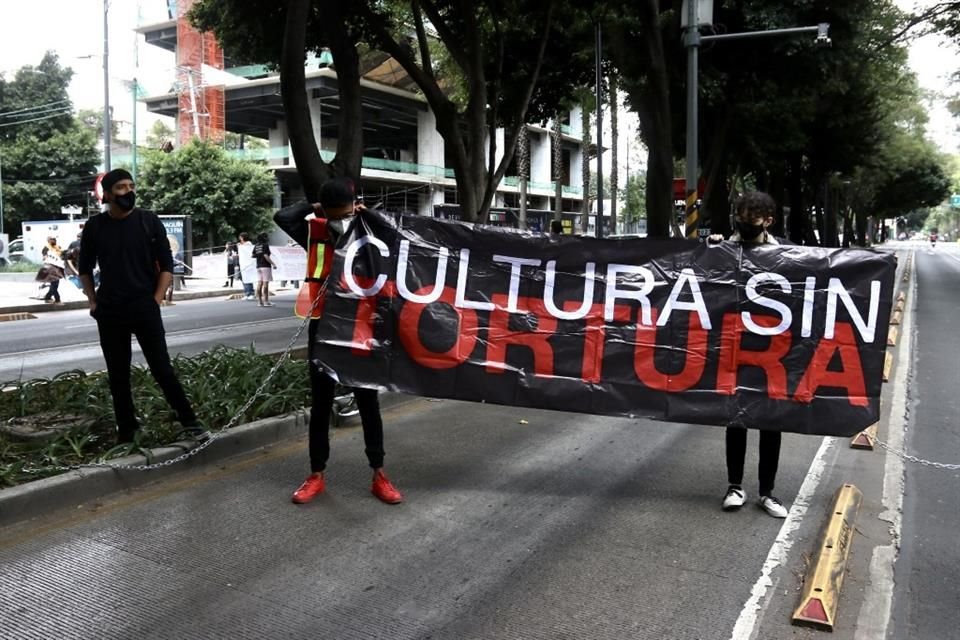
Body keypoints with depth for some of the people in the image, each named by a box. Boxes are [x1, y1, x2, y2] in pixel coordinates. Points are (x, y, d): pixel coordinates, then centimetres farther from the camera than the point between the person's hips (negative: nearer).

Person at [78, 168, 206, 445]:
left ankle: (189, 422, 3)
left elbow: (166, 265, 2)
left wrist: (155, 300, -6)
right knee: (118, 374, 8)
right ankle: (126, 430, 19)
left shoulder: (149, 222, -1)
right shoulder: (94, 227, 3)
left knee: (162, 368, -5)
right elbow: (85, 269, 16)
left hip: (145, 308, -2)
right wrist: (93, 302, 6)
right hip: (109, 312, 2)